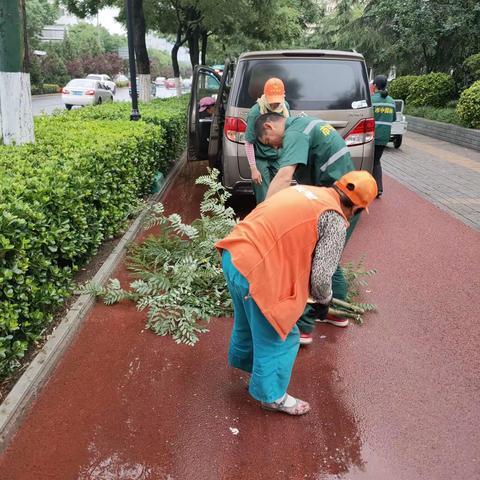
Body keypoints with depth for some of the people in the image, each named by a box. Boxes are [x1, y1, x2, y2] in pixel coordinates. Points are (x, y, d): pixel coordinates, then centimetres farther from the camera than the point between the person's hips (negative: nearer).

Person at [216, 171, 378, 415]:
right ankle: (272, 395, 31)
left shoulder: (303, 190, 15)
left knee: (248, 317, 34)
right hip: (257, 273, -9)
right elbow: (321, 276, -10)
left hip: (233, 254, 9)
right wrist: (323, 300, 12)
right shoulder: (335, 221, -8)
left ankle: (244, 357, 59)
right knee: (279, 336, 12)